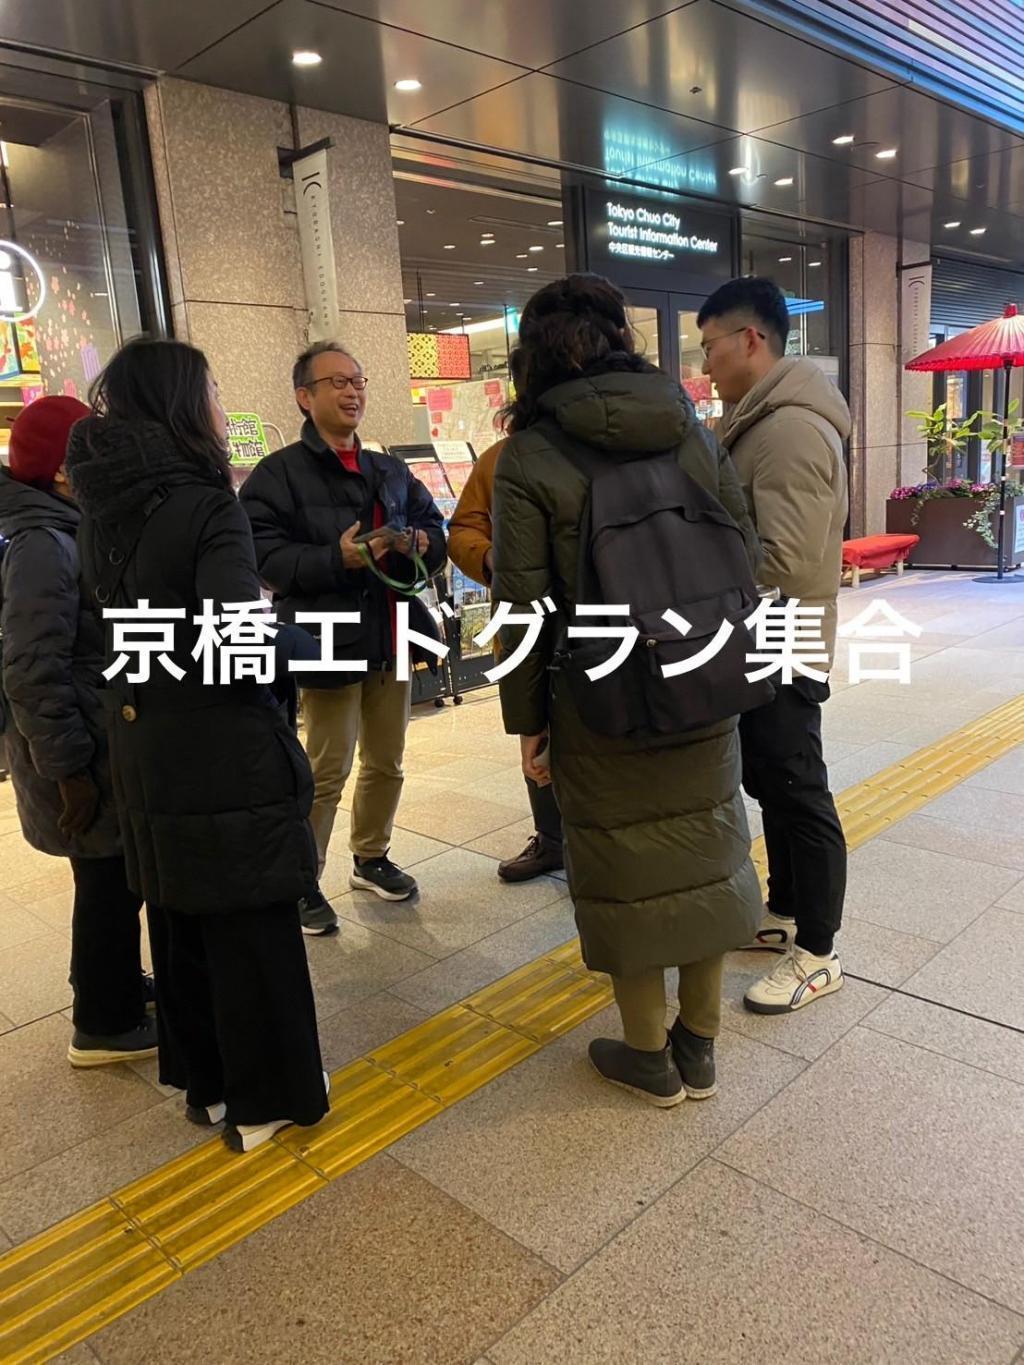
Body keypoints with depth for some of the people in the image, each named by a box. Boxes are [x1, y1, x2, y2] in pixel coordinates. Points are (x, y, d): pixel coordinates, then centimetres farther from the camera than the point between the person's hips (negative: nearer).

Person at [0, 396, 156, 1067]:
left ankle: (111, 982, 41)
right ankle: (106, 1025, 22)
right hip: (86, 755, -9)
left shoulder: (71, 534, 9)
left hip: (104, 741, 9)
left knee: (116, 879, 22)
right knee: (112, 883, 5)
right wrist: (69, 770, -21)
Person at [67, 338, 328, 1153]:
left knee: (179, 922, 19)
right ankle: (265, 1098, 22)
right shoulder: (207, 508, -18)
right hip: (224, 752, -7)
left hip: (143, 748, 7)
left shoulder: (103, 506, 4)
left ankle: (204, 1080, 35)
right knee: (249, 930, 7)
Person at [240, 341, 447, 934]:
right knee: (326, 774, 0)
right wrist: (338, 558, -30)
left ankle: (371, 859, 37)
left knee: (387, 764, 17)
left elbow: (435, 530, 15)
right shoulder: (278, 473, -7)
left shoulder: (391, 472, 15)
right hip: (330, 642, -6)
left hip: (392, 637, 7)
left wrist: (422, 543, -9)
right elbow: (268, 557, -17)